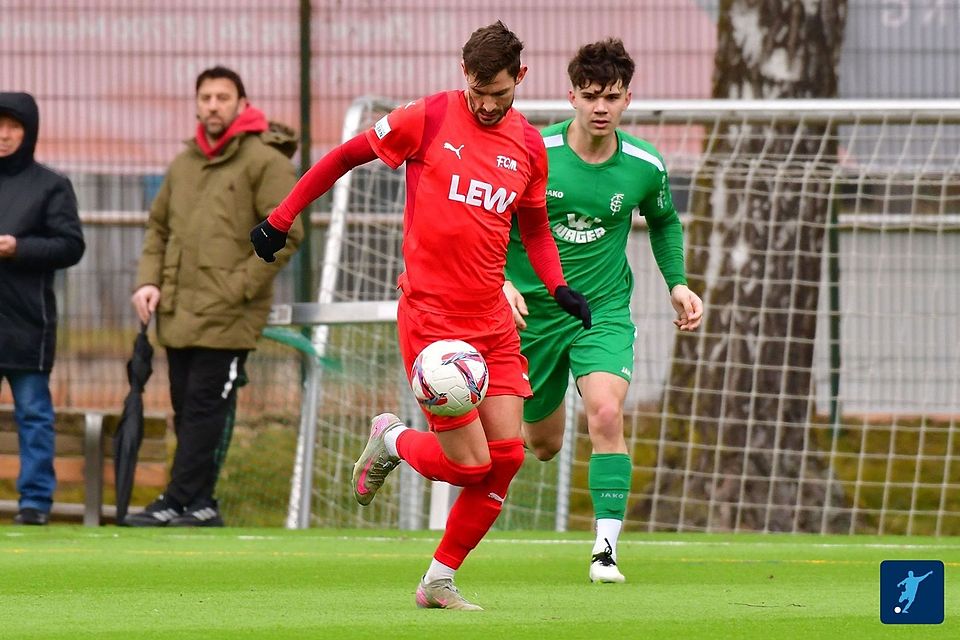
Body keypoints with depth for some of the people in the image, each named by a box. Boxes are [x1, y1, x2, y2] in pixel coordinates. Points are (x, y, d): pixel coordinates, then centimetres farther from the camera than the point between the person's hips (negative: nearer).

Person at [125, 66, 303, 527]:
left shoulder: (265, 161, -5)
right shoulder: (183, 164, 16)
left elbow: (284, 234, -11)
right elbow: (158, 227, 24)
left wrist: (237, 288, -15)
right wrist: (149, 281, 8)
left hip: (226, 317, -7)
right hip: (178, 314, 7)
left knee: (205, 409, -8)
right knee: (186, 409, 8)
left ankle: (179, 502, -8)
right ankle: (200, 505, 14)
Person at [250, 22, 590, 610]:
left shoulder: (528, 144, 7)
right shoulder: (429, 120, -7)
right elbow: (347, 157, 4)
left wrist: (558, 286, 4)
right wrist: (281, 219, 4)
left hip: (493, 320, 5)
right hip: (431, 316, -5)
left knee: (507, 456, -3)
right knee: (470, 465, -9)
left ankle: (440, 580, 13)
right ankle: (391, 441, 23)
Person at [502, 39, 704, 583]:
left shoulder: (645, 166, -7)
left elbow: (664, 222, 16)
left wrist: (678, 283, 4)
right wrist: (503, 282, -21)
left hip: (605, 309, 0)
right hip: (534, 309, 0)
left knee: (606, 415, -24)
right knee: (543, 444, 11)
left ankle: (606, 548, -20)